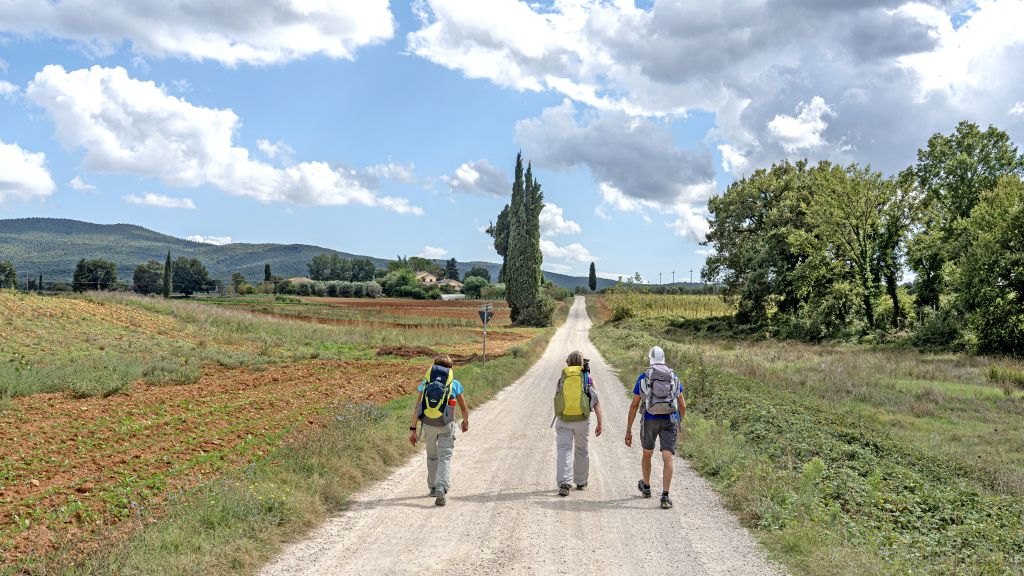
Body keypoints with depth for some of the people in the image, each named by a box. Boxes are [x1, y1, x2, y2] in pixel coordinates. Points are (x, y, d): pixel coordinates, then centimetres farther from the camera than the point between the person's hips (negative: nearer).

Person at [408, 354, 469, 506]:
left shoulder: (425, 383, 4)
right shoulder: (455, 384, 1)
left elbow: (417, 408, -2)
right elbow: (464, 408, 7)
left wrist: (412, 429, 0)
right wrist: (466, 422, 26)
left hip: (428, 425, 2)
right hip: (446, 426, -2)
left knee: (432, 456, 21)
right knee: (445, 458, 0)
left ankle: (433, 488, 31)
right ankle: (442, 488, -22)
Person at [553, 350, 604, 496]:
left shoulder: (561, 379, 4)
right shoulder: (588, 379, 1)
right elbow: (596, 403, -2)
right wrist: (599, 423, 1)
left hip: (563, 419, 0)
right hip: (582, 419, 0)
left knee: (564, 450, -1)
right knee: (581, 450, 18)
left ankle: (564, 483, -17)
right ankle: (580, 482, 29)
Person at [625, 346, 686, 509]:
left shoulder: (643, 378, 3)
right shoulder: (674, 377, 8)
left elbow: (634, 405, 1)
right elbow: (682, 405, 11)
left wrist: (628, 430, 4)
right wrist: (680, 424, 27)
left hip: (650, 421, 0)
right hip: (670, 421, 0)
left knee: (647, 454, 23)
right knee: (668, 458, -5)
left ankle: (646, 487, 42)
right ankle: (665, 496, -18)